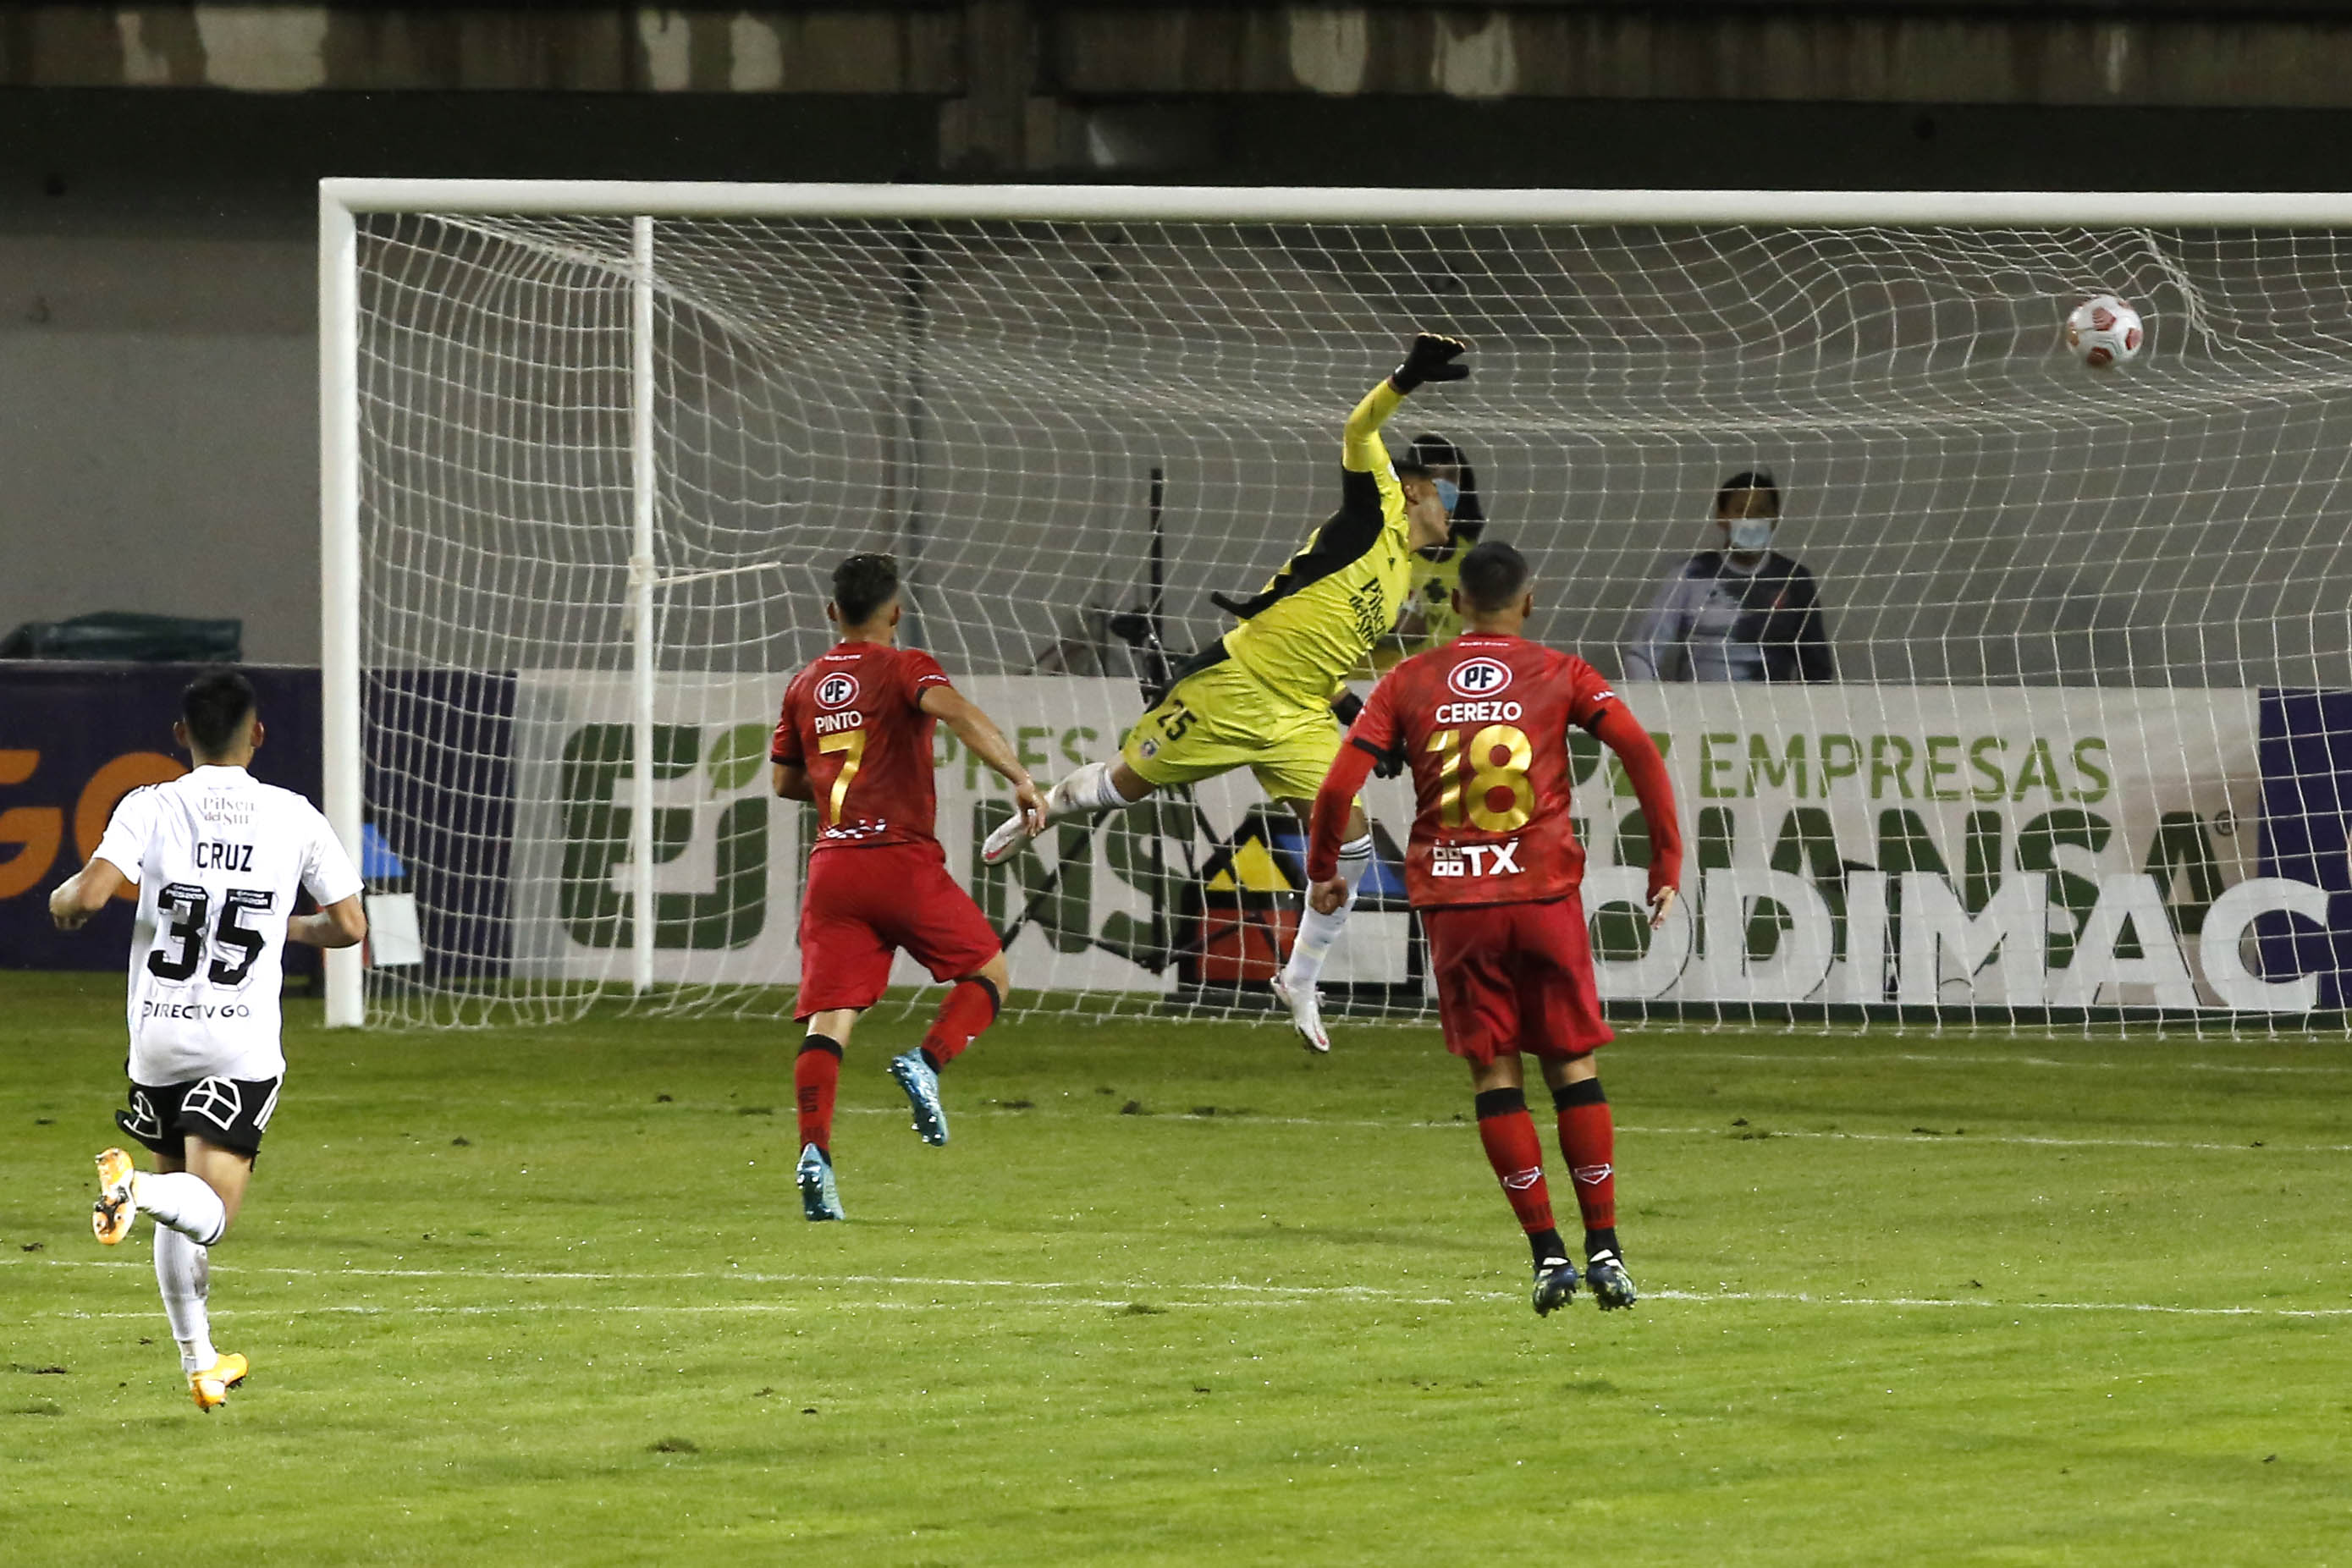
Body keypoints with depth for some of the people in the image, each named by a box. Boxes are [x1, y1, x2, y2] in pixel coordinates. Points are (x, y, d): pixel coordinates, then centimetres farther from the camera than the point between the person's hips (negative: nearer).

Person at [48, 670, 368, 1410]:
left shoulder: (151, 807, -3)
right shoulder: (294, 817, 1)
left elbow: (85, 897, -16)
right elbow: (350, 925, 5)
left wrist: (63, 898, 8)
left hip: (158, 1037, 2)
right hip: (243, 1044, -2)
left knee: (181, 1218, 18)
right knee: (207, 1213, -9)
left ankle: (200, 1363, 23)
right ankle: (138, 1188, -40)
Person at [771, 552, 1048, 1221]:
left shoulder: (805, 685, 16)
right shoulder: (904, 668, 0)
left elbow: (785, 781, 22)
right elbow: (957, 712, -20)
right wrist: (1020, 779, -21)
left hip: (832, 864, 4)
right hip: (902, 859, -4)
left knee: (829, 1017, -2)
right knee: (988, 973, 13)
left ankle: (814, 1150, -21)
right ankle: (928, 1061, -14)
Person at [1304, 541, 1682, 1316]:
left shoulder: (1408, 683, 5)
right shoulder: (1561, 675, 3)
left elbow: (1338, 785, -1)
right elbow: (1641, 755, -7)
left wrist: (1322, 870, 15)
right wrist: (1666, 865, -1)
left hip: (1453, 903, 0)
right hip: (1545, 894, 0)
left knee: (1495, 1075, 6)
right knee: (1572, 1065, 8)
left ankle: (1547, 1253, 0)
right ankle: (1603, 1248, 5)